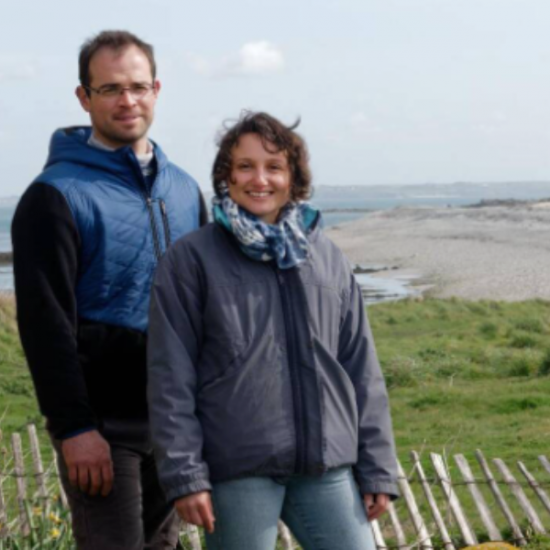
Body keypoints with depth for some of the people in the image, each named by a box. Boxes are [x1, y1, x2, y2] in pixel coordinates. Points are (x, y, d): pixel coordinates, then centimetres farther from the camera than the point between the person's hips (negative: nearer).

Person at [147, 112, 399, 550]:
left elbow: (362, 370, 12)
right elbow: (172, 378, -3)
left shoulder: (327, 258, 12)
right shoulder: (192, 260, 0)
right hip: (238, 471, -3)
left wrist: (378, 471, 9)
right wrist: (184, 475, -9)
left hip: (328, 469, 4)